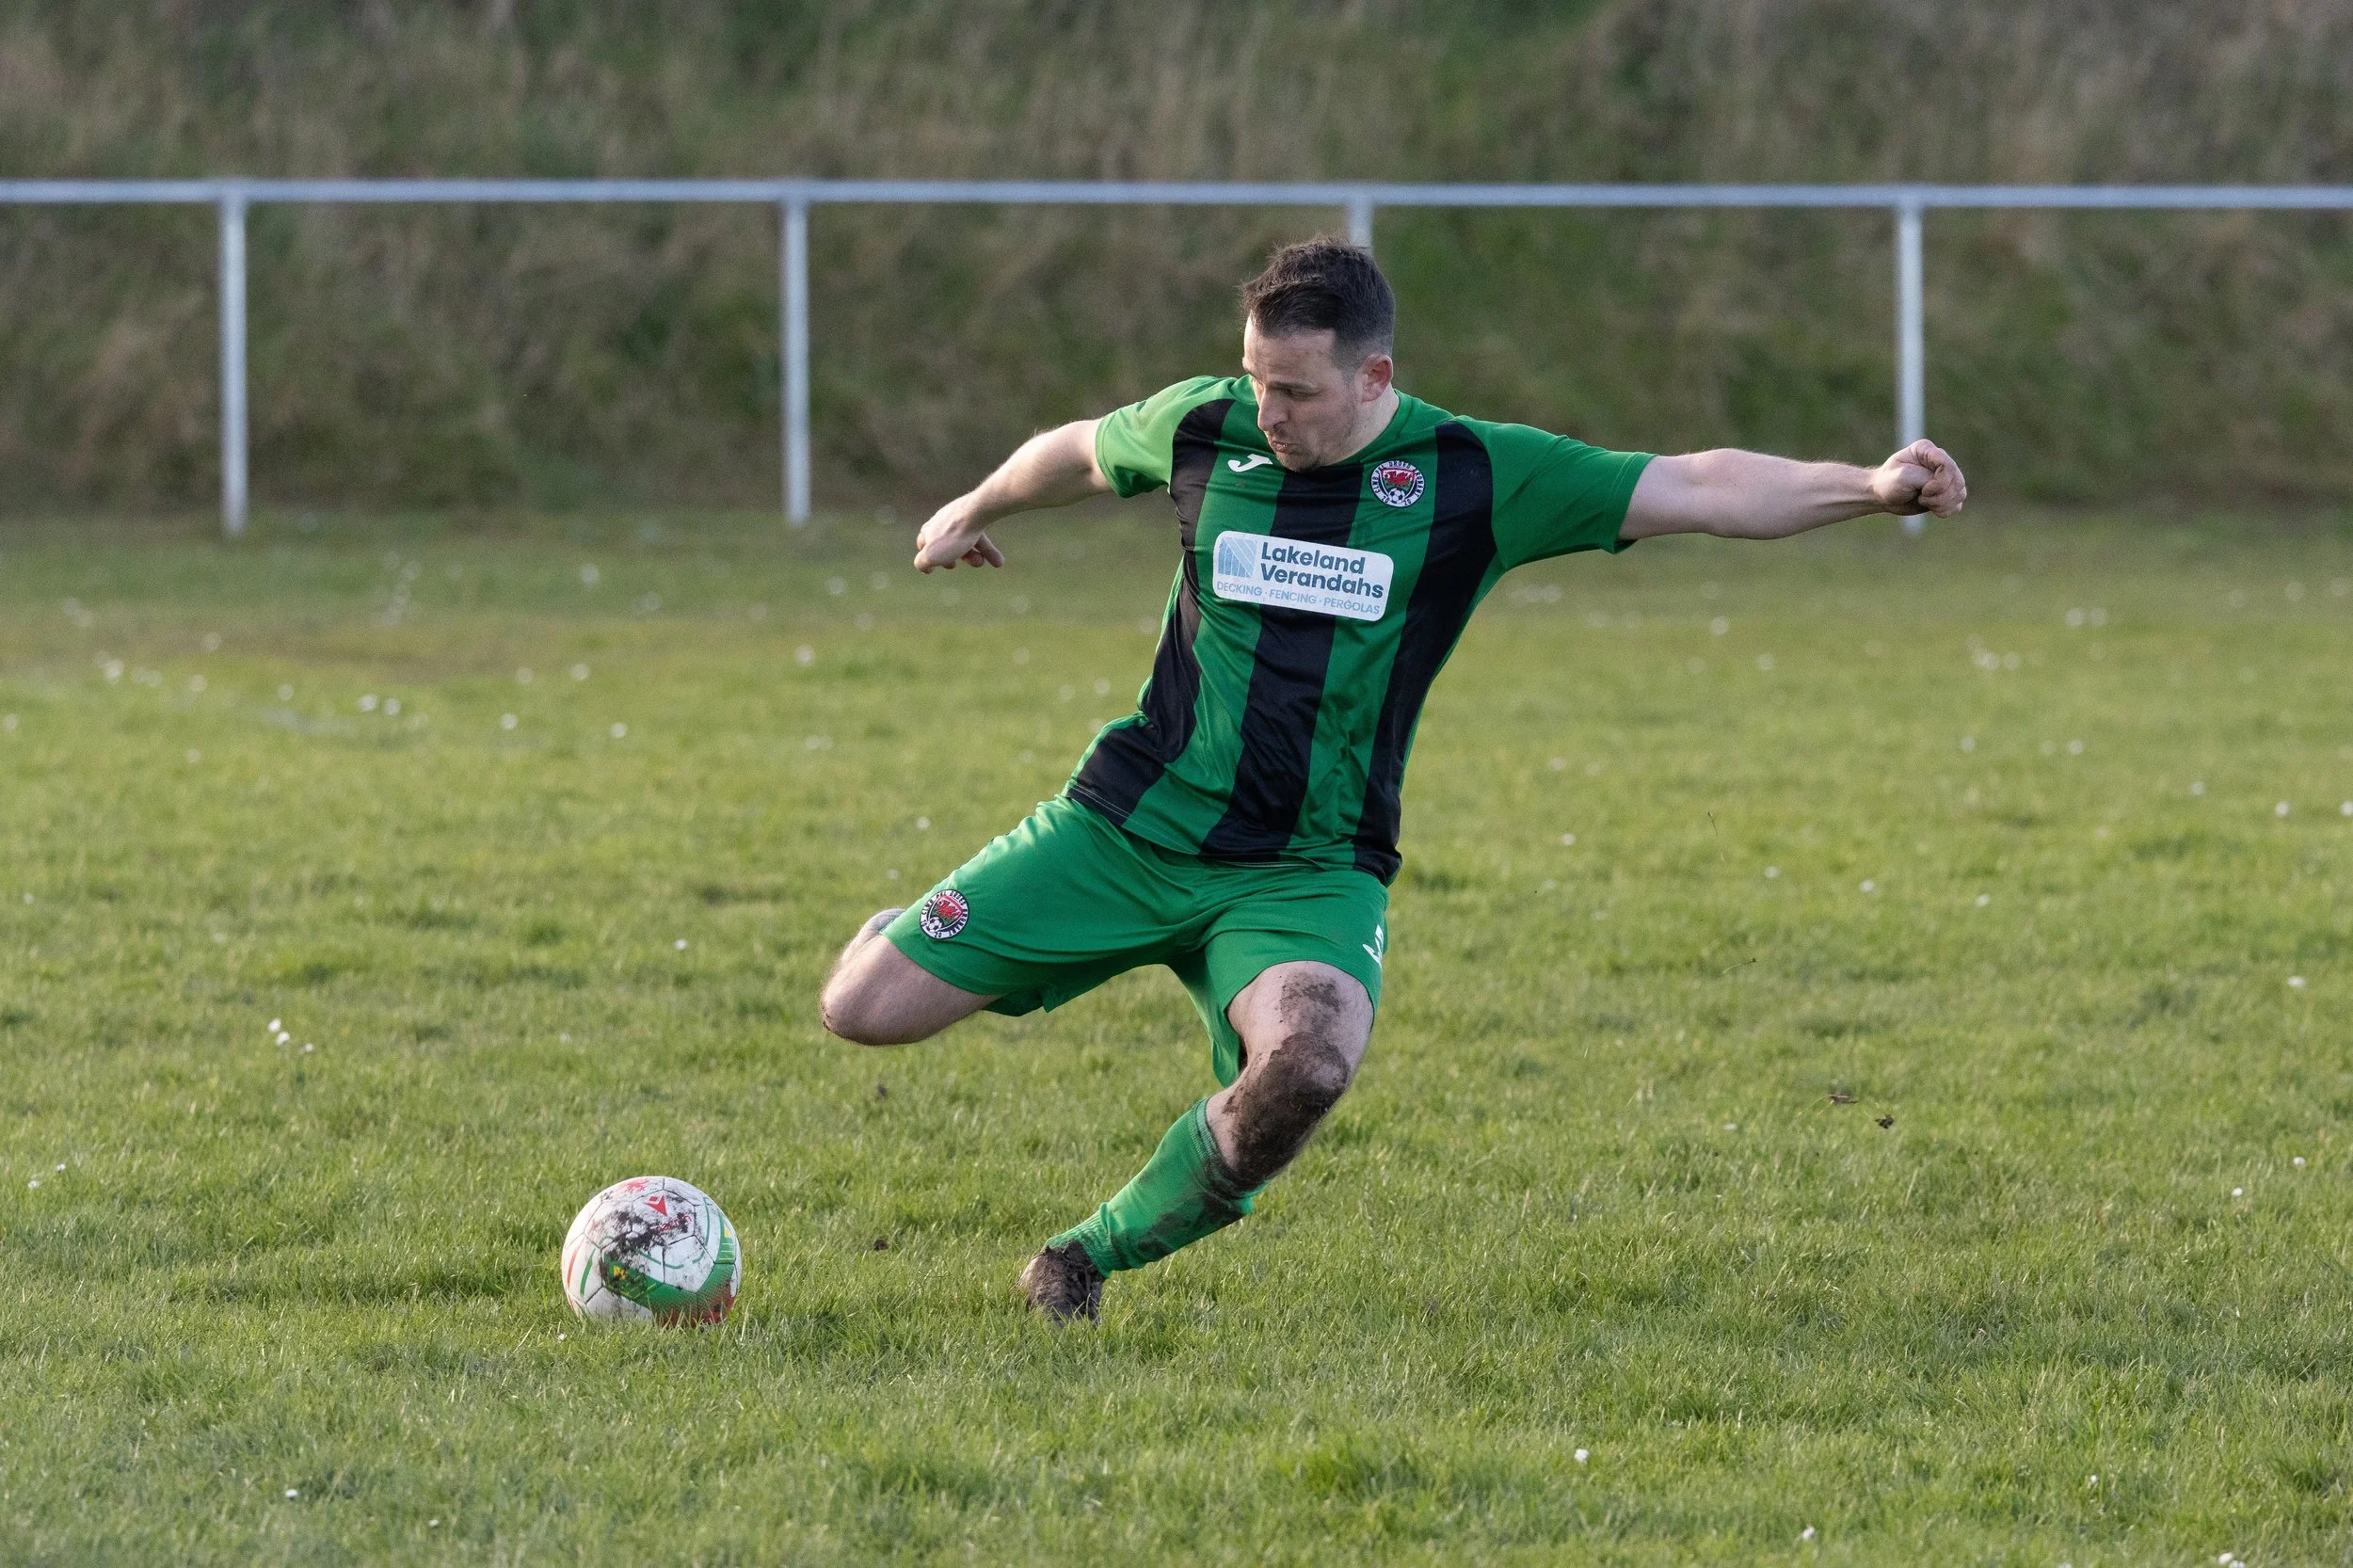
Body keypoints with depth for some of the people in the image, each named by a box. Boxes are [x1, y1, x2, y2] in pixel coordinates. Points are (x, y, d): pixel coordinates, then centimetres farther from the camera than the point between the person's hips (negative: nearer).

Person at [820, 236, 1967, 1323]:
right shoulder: (1204, 427, -1)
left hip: (1308, 869, -2)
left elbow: (1697, 492, -9)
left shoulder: (1474, 476, -7)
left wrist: (1868, 488, -22)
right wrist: (973, 512, 41)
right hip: (1130, 826, 2)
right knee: (867, 1008, -7)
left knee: (1309, 1063, -35)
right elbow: (1081, 452, 22)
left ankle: (1100, 1251, -9)